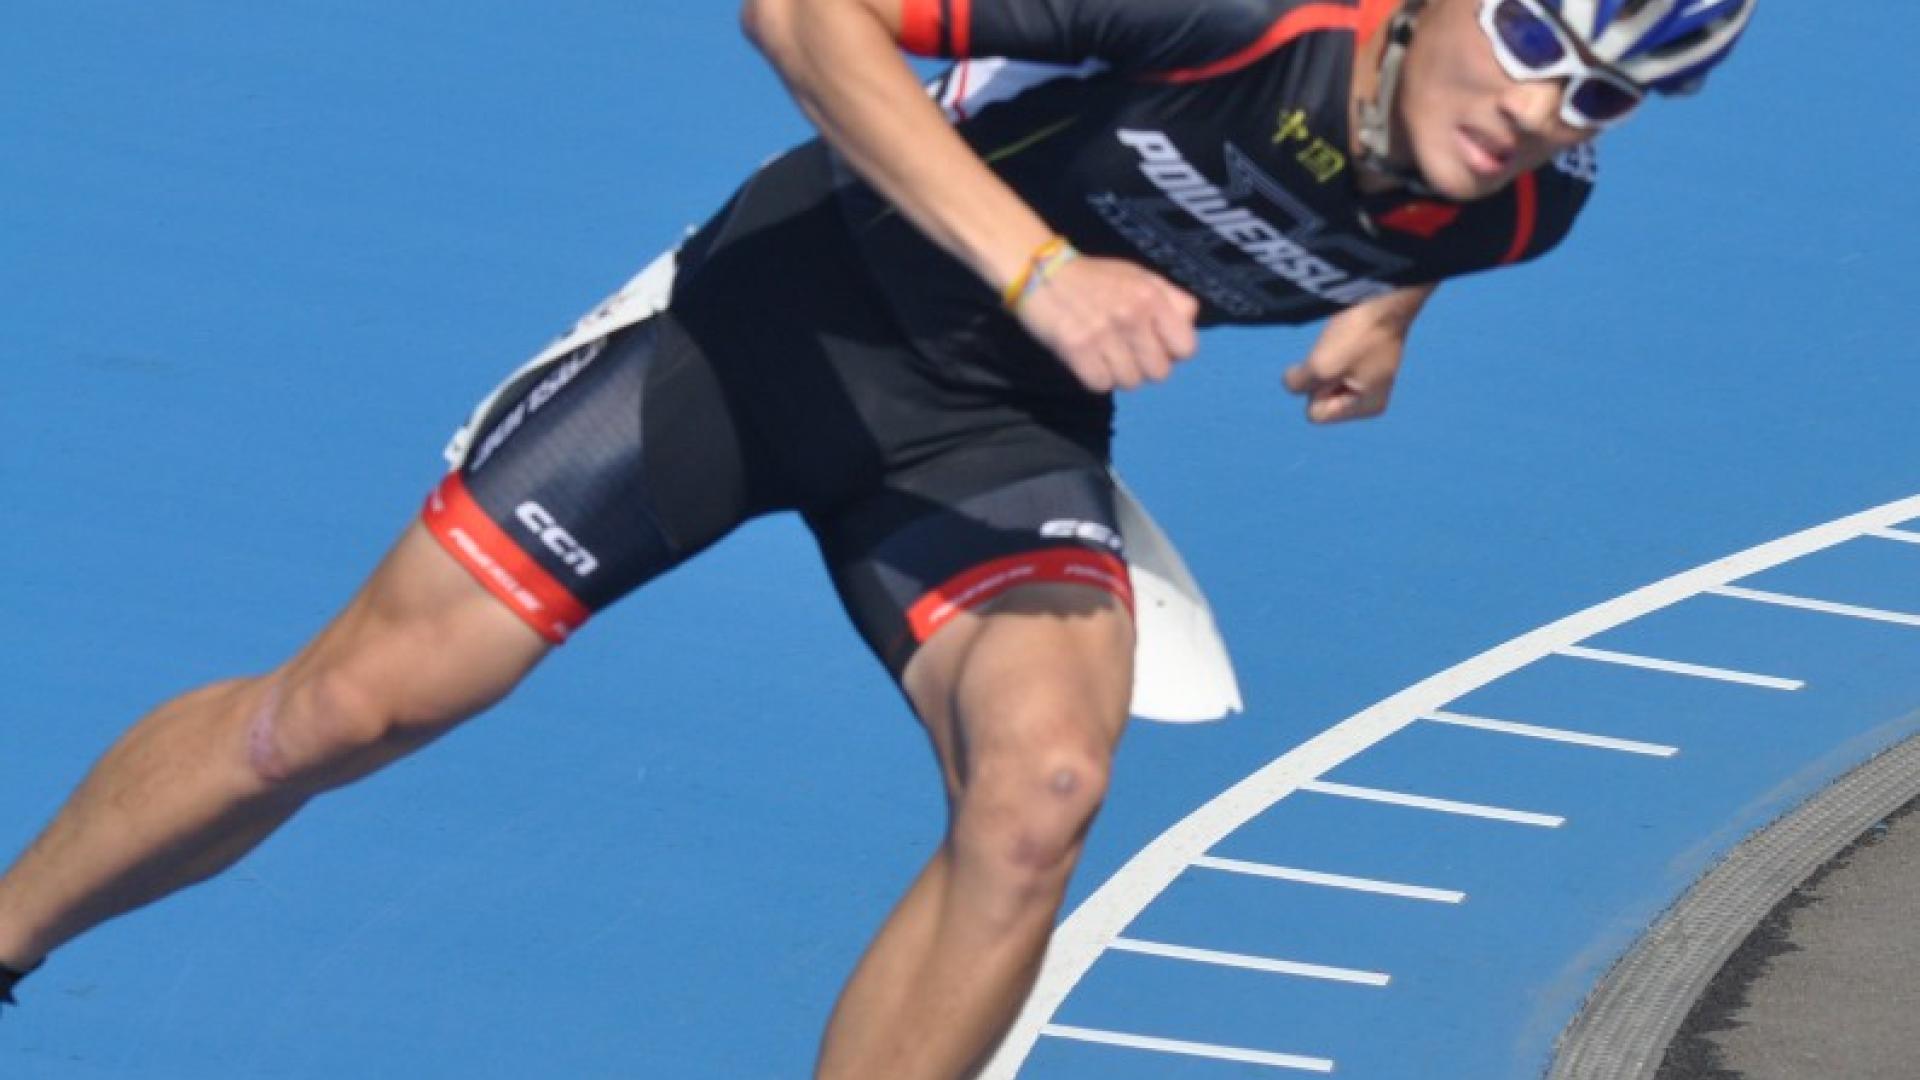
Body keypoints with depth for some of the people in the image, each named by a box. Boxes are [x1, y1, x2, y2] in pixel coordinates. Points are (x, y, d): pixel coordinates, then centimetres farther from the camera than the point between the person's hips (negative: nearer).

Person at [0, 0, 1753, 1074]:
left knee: (1040, 789, -24)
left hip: (1006, 423, 4)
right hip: (804, 299, -3)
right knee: (356, 705, -4)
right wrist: (1036, 267, -37)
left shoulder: (1524, 202, -12)